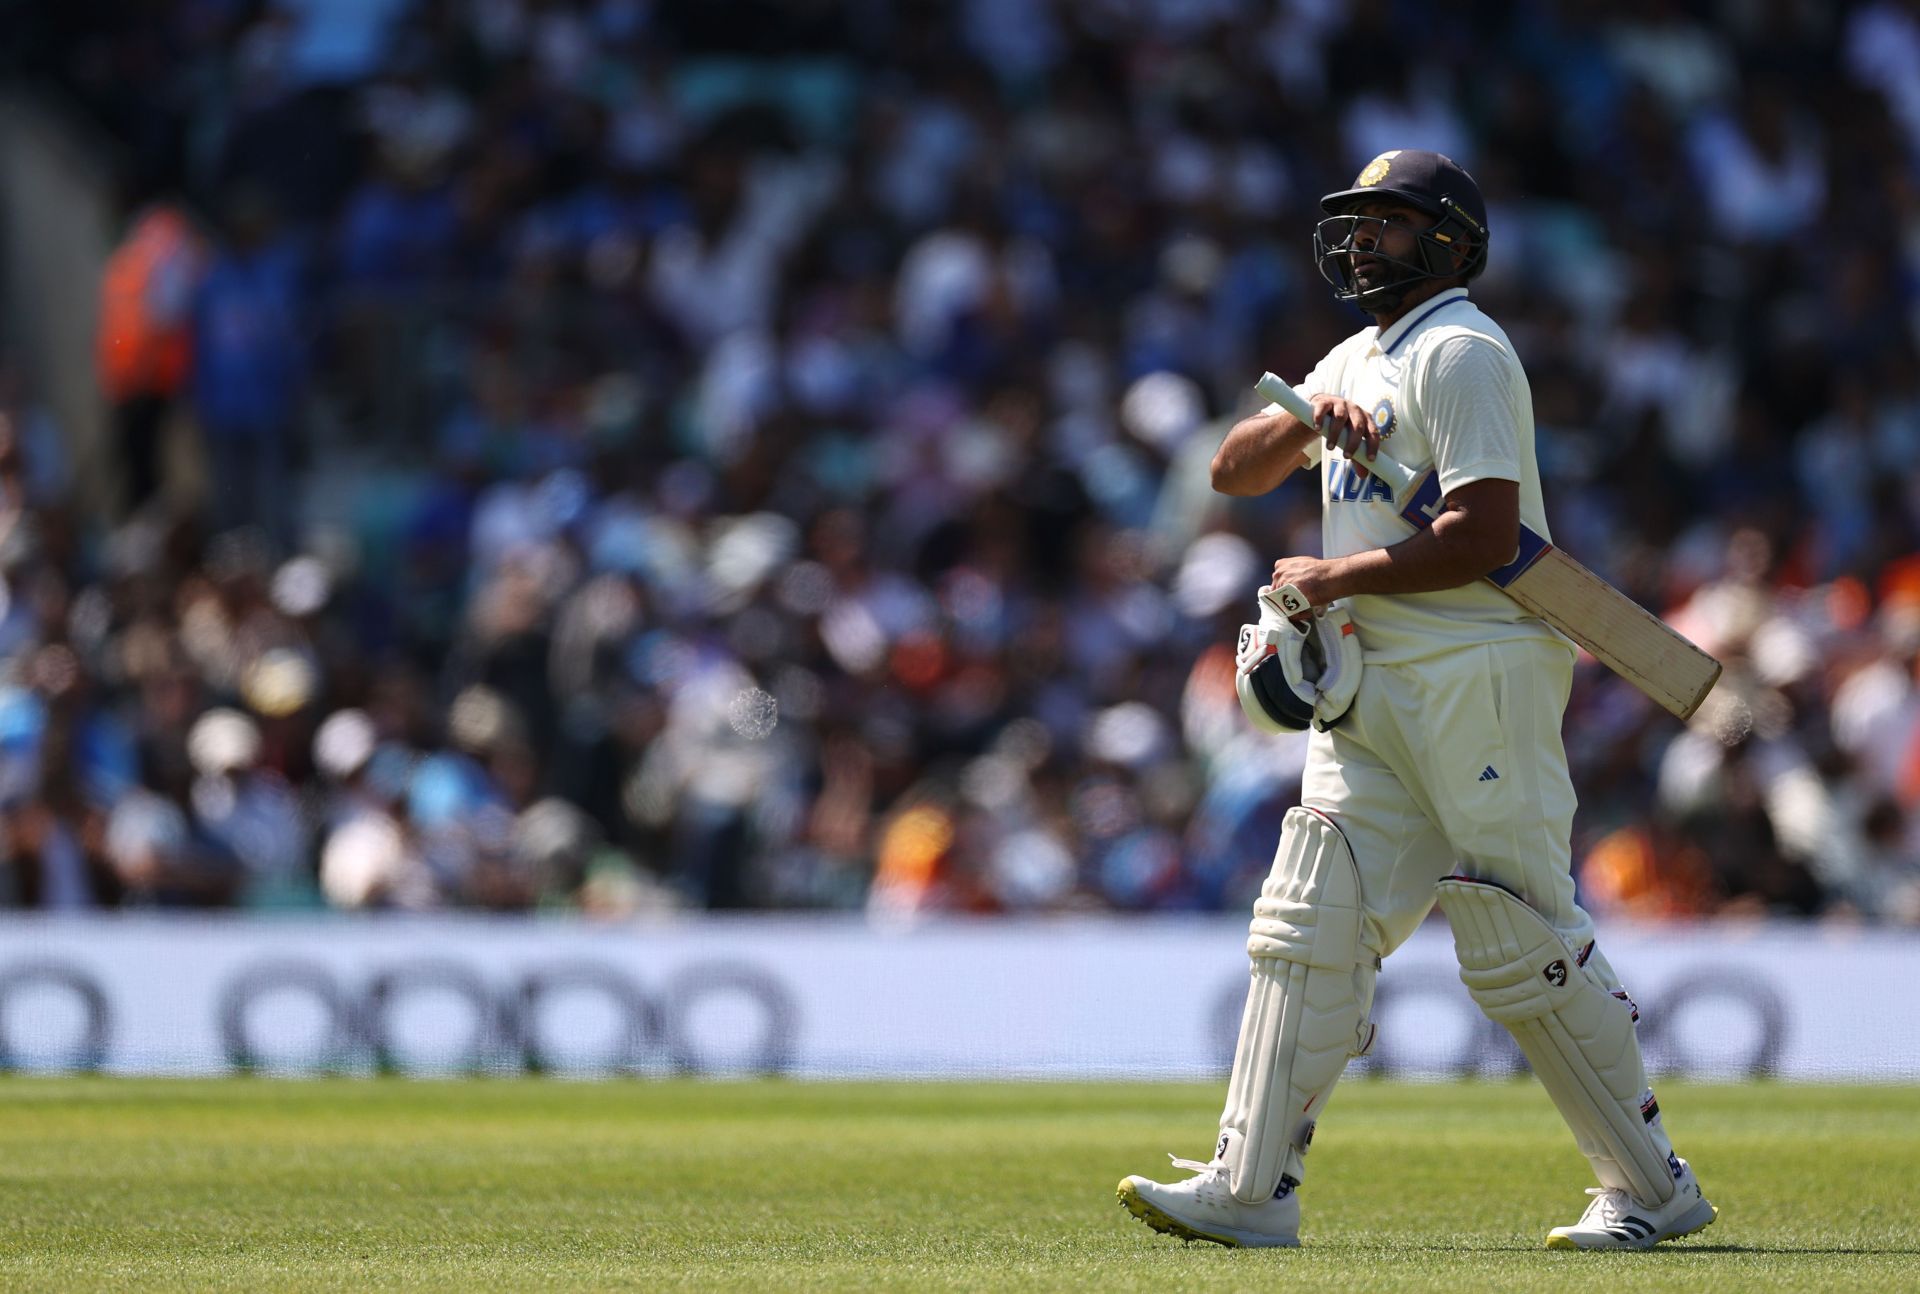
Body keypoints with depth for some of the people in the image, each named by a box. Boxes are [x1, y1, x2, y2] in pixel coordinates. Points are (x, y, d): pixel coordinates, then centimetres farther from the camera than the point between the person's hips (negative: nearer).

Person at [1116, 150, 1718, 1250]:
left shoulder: (1461, 352, -8)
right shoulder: (1356, 363, 21)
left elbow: (1486, 534, -19)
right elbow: (1236, 471, 17)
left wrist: (1332, 578, -12)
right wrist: (1309, 414, -3)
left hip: (1481, 674, -9)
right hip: (1375, 691, 9)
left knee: (1524, 941, -7)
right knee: (1310, 922, 0)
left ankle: (1654, 1189, 2)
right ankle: (1251, 1189, -2)